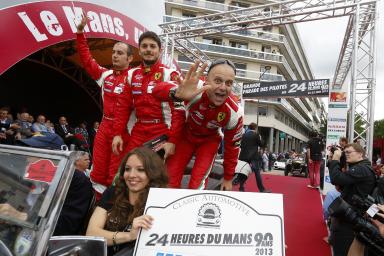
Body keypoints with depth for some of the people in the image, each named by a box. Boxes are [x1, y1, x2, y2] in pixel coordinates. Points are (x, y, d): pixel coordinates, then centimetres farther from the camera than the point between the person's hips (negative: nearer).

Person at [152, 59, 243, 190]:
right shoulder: (194, 89, -33)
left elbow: (232, 146, -12)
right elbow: (157, 90, -39)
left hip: (209, 141, 0)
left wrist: (228, 178, -1)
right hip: (186, 135, 1)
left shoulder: (234, 113, -27)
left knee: (197, 185, -11)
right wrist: (177, 93, -63)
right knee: (169, 181, 1)